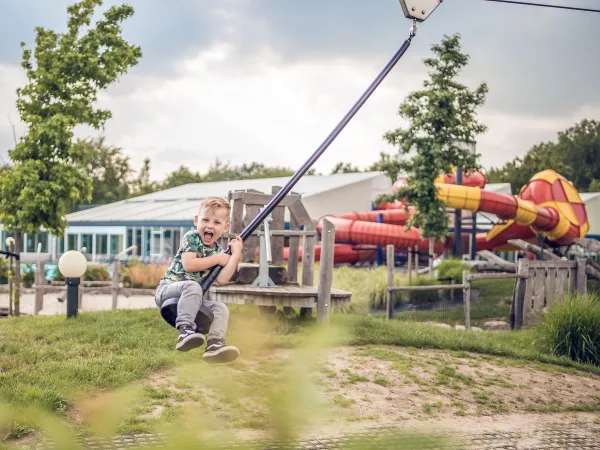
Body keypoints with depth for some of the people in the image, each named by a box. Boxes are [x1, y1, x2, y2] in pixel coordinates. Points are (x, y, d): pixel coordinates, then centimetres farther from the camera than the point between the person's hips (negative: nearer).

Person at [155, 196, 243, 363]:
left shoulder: (218, 250, 12)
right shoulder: (191, 238, -4)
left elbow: (221, 279, -4)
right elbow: (188, 265, -20)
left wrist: (235, 254, -3)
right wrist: (217, 259, -11)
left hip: (194, 299, 6)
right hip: (168, 288, -6)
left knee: (221, 308, -11)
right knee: (192, 286, -36)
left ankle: (215, 344, -26)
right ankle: (185, 330, -44)